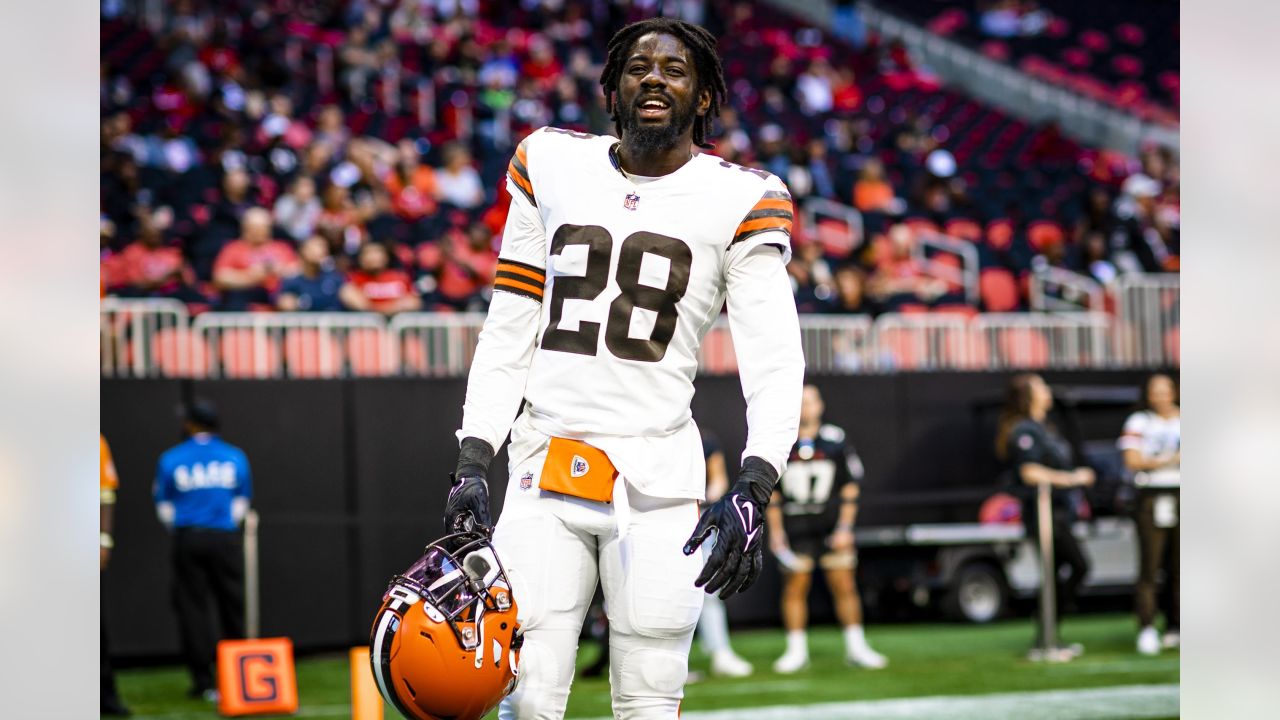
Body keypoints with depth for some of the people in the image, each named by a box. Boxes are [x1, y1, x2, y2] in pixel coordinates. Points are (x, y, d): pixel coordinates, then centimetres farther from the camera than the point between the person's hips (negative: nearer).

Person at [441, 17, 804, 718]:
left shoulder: (740, 201, 0)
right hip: (543, 474, 2)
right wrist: (472, 464, 3)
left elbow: (775, 363, -7)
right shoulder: (549, 167, 9)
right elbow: (509, 332, 12)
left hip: (657, 479, -2)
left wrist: (752, 489, -21)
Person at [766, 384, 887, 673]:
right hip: (794, 527, 0)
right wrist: (776, 531, 2)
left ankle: (855, 647, 7)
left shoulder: (836, 440, 2)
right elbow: (772, 492, 8)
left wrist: (845, 527, -4)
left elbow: (850, 486, 3)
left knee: (844, 585, -1)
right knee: (795, 586, 0)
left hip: (831, 526, 0)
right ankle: (796, 651, 8)